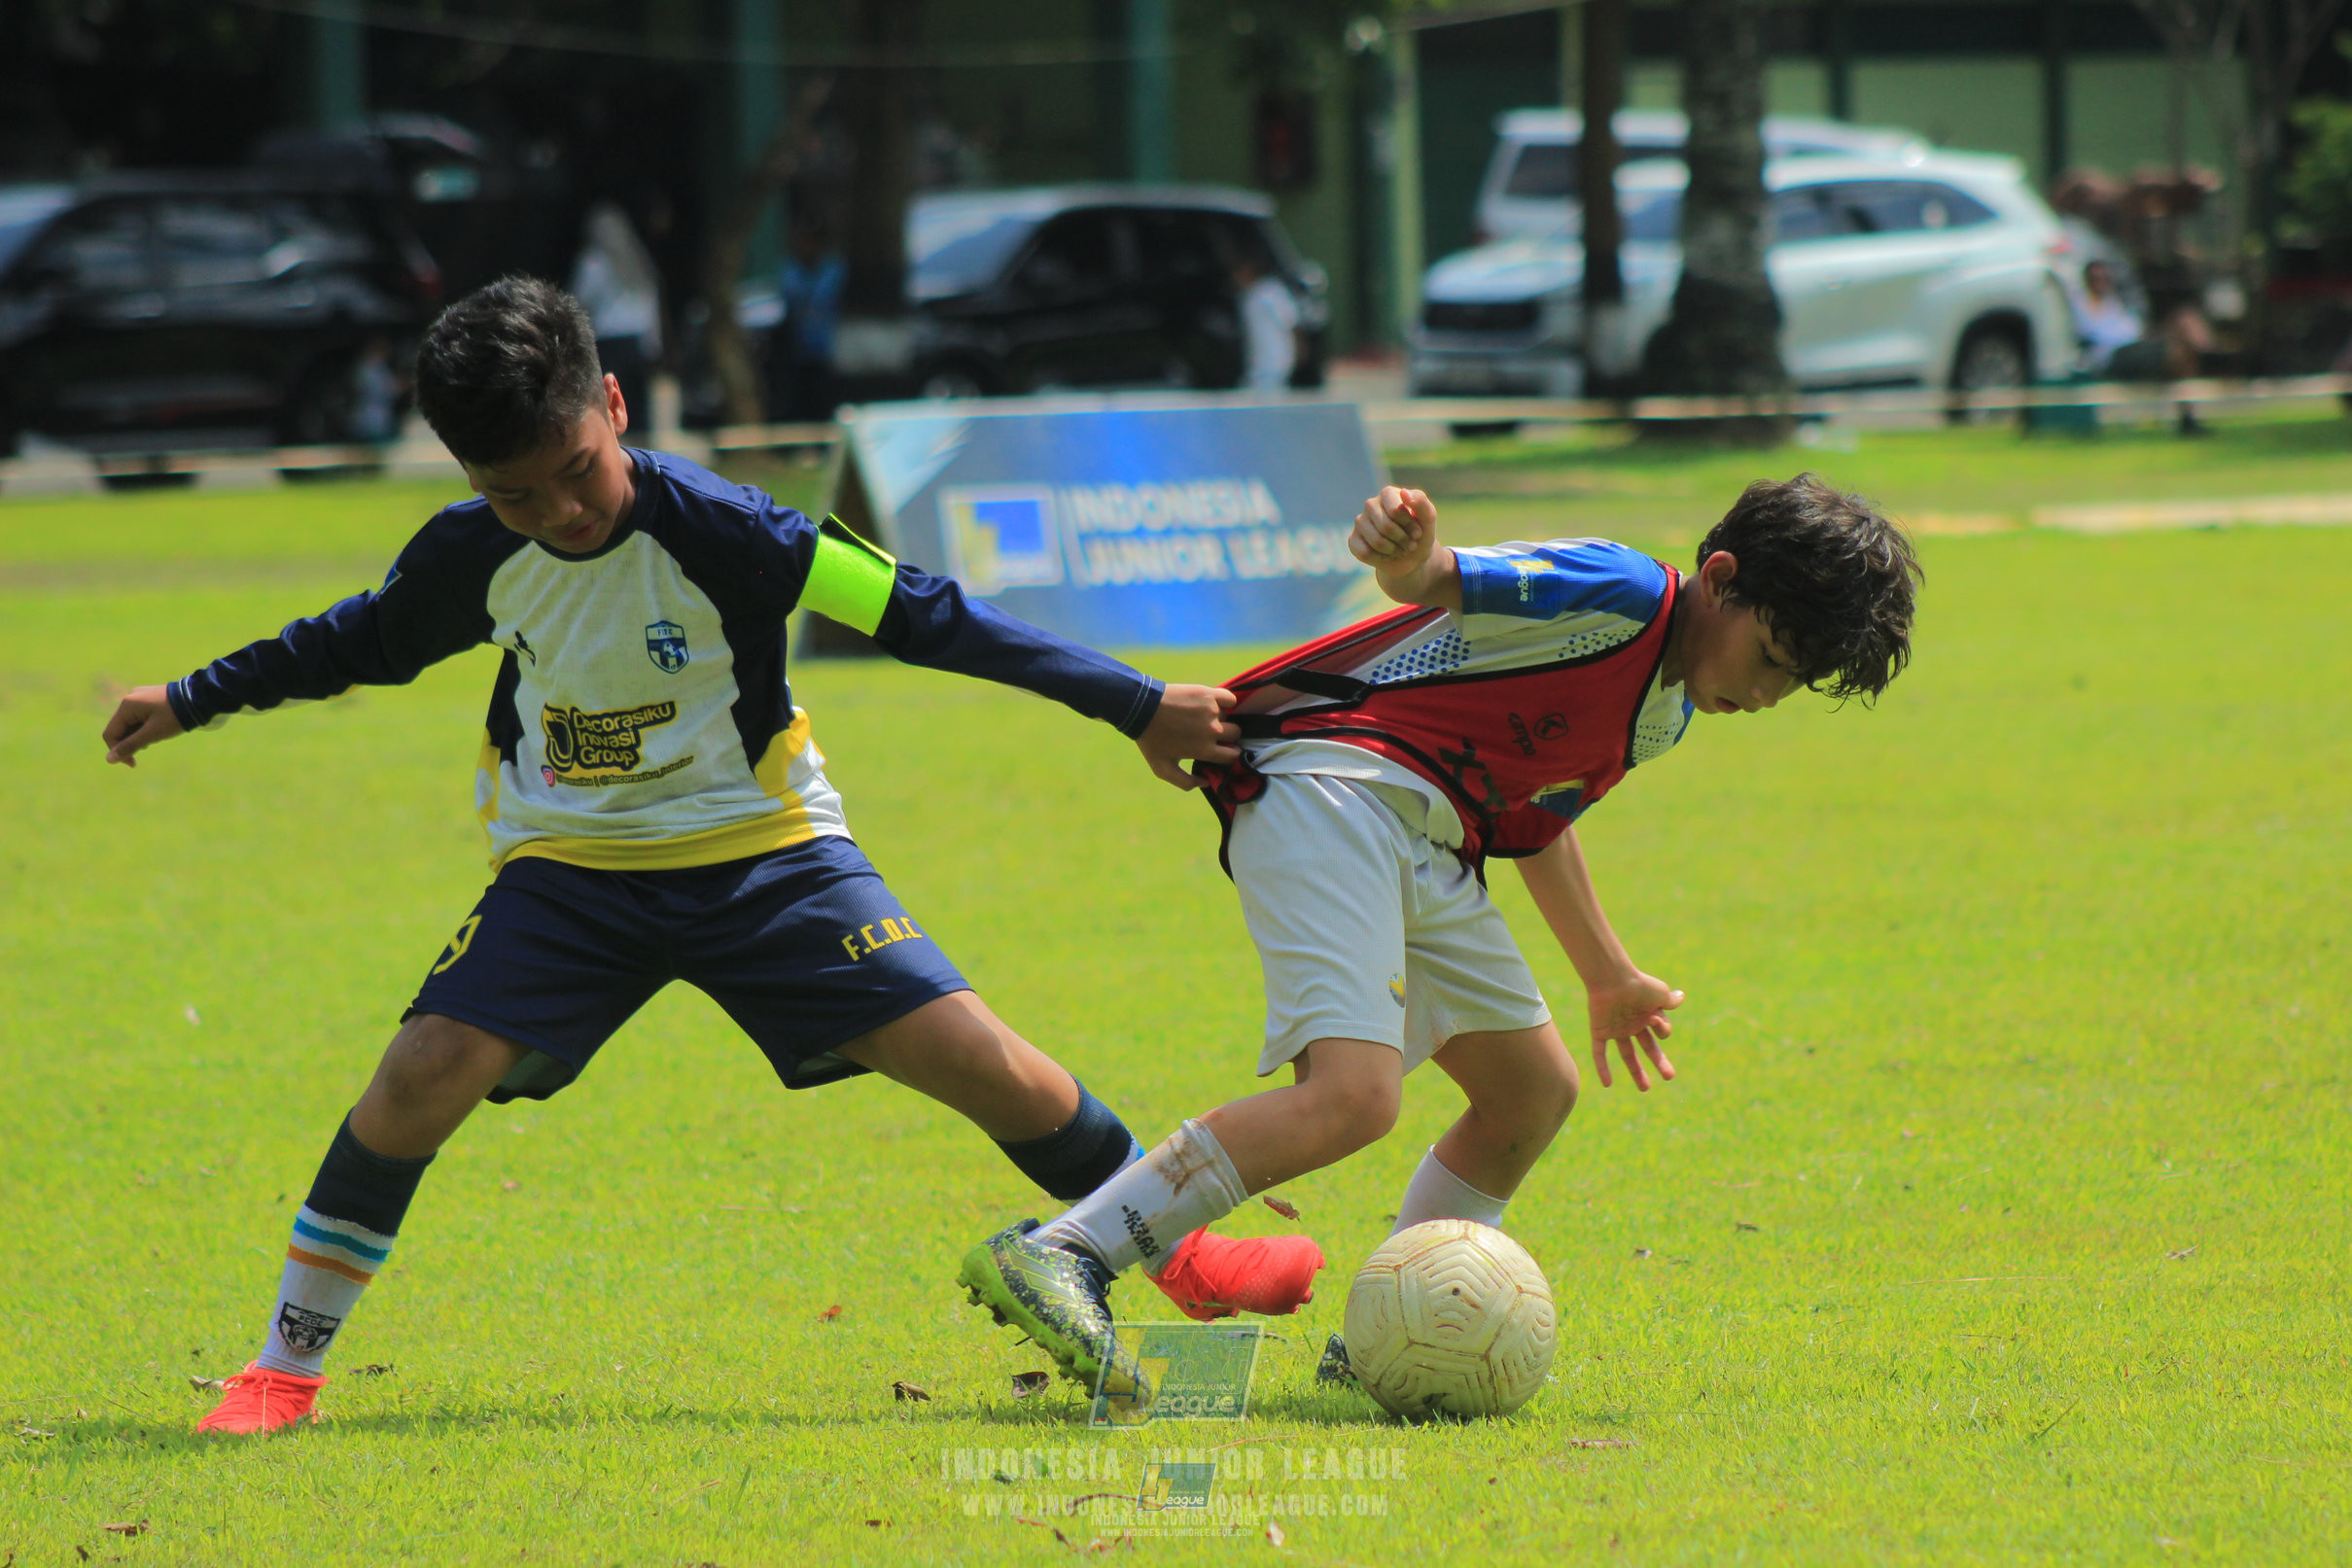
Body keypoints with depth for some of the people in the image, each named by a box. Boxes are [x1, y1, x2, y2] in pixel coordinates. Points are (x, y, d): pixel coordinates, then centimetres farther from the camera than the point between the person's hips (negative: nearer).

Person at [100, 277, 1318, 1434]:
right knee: (424, 1074, -19)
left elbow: (913, 614, -18)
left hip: (760, 851, -2)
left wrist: (1137, 705, -17)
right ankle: (288, 1362, -4)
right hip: (571, 870, 2)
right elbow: (364, 642, 14)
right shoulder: (469, 559, -9)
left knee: (971, 1055, -12)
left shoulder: (715, 531, -21)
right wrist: (190, 702, 20)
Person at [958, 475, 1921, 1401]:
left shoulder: (1664, 711, 21)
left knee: (1534, 1091, 16)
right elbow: (1443, 581, -21)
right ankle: (1055, 1257, -32)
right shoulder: (1621, 596, -9)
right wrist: (1405, 552, -46)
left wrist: (1608, 975, 45)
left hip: (1426, 850, 11)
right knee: (1353, 1094, -27)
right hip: (1331, 791, -11)